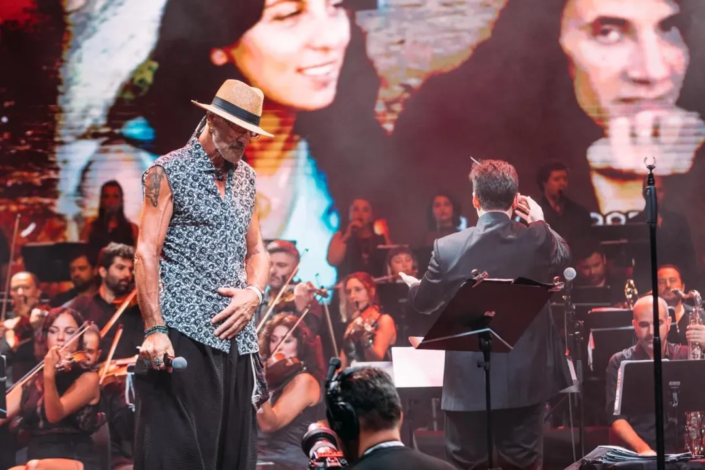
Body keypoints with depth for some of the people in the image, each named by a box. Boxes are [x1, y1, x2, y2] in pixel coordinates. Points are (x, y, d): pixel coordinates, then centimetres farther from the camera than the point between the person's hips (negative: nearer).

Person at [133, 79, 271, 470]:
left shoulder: (245, 177, 17)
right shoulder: (169, 172, -2)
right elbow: (146, 254, -8)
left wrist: (253, 293, 0)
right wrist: (154, 329, -17)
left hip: (236, 337, 6)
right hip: (183, 335, -6)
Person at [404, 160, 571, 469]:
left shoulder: (448, 248, -10)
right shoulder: (538, 240, -8)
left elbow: (423, 302, 6)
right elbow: (563, 258, 16)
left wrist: (412, 284, 29)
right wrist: (540, 222, 29)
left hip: (469, 382, -1)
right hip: (525, 379, 1)